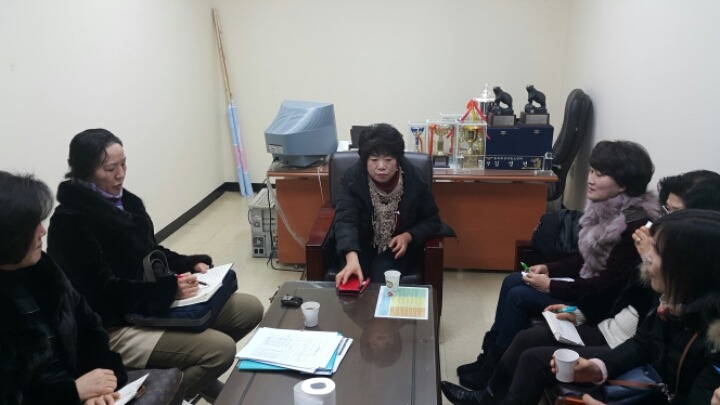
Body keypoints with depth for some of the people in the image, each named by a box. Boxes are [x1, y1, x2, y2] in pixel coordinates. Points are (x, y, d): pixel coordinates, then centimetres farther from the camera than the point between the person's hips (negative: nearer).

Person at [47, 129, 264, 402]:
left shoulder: (126, 200, 7)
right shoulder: (70, 221, -17)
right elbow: (102, 291, -21)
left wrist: (190, 264, -1)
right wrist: (169, 290, -28)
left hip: (153, 302, 9)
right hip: (115, 326, -9)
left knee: (250, 308, 3)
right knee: (221, 348, -24)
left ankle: (196, 374, 19)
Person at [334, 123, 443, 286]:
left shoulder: (414, 180, -13)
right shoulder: (352, 178, -18)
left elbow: (432, 221, 0)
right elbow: (345, 220, -31)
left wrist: (408, 236, -20)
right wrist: (352, 259, -50)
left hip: (396, 247, 0)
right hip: (361, 244, 0)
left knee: (382, 278, -27)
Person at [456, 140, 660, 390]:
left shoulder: (635, 225, -26)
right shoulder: (605, 206, 0)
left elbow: (608, 283, -24)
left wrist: (552, 286, -18)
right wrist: (549, 269, 0)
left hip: (604, 303, -9)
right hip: (588, 284, 9)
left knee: (519, 296, -15)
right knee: (512, 282, 0)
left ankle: (492, 372, 1)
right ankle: (490, 356, 9)